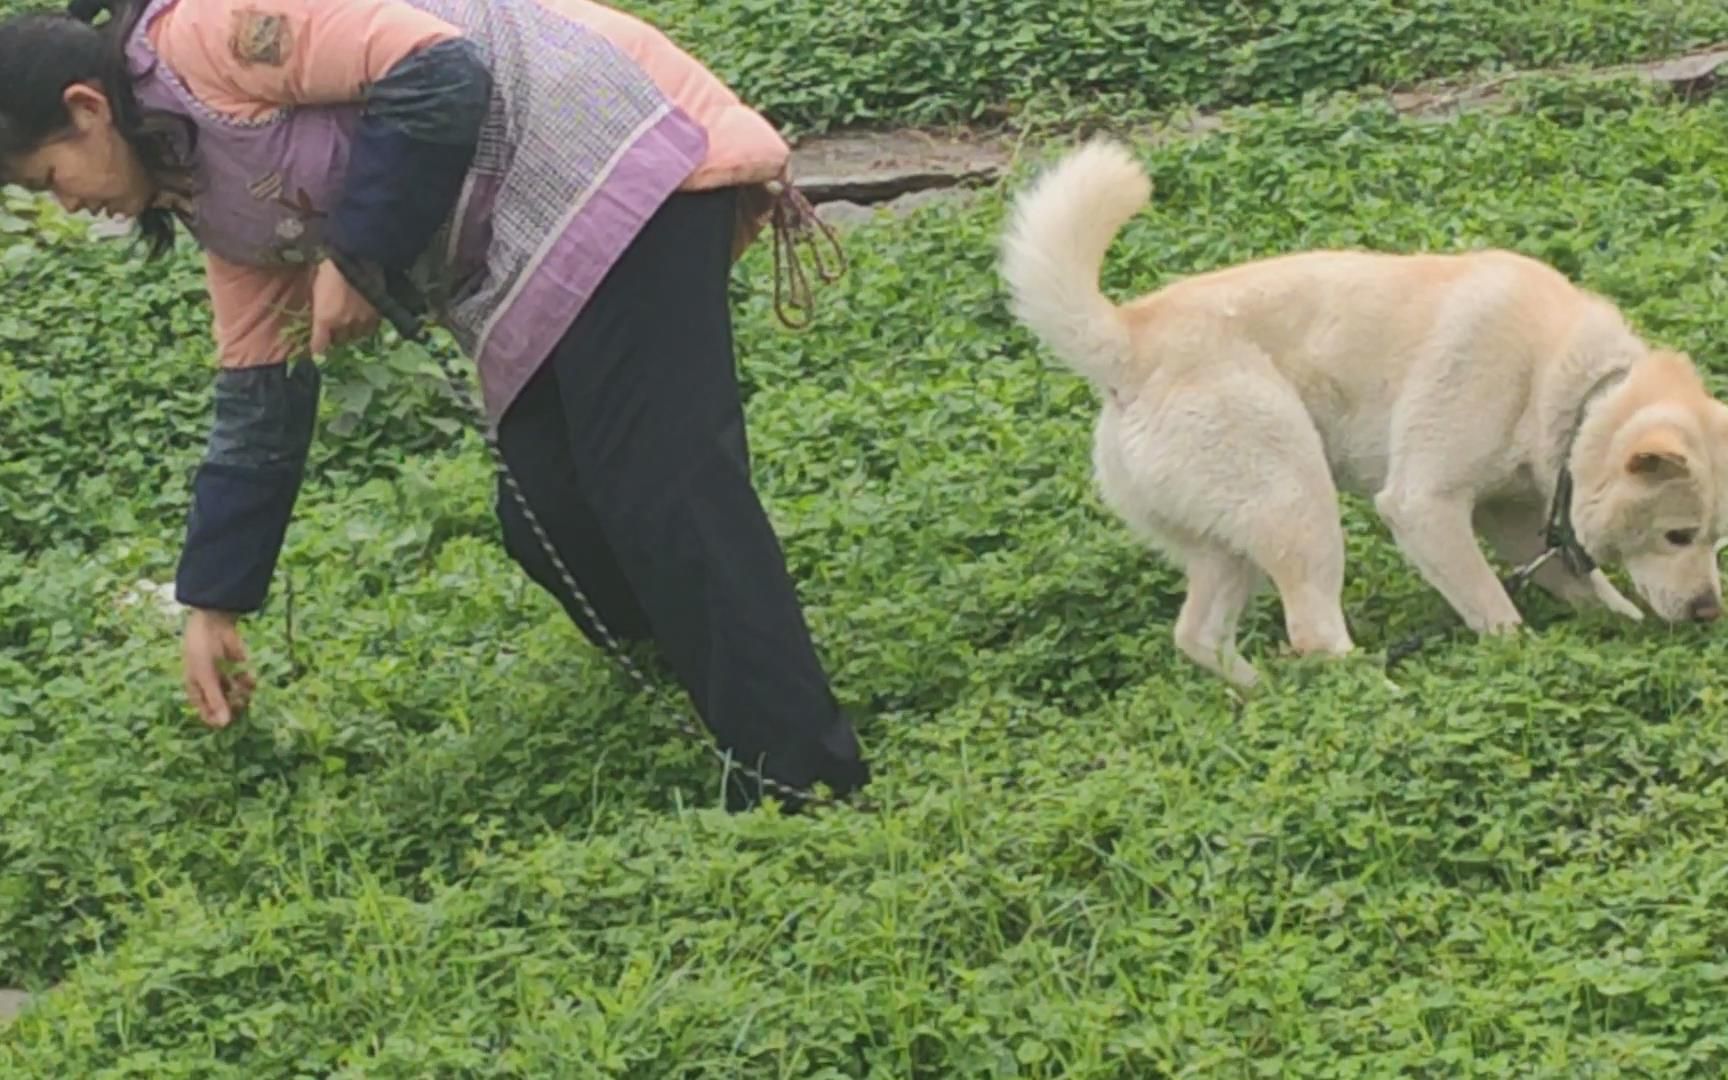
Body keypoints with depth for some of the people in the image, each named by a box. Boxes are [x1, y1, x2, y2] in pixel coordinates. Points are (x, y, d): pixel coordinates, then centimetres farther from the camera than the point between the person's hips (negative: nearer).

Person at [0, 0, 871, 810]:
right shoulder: (218, 205, 18)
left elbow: (439, 75, -21)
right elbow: (259, 402, 23)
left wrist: (355, 256, -12)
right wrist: (212, 608, 25)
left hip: (616, 156, -10)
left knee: (663, 483, -16)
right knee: (548, 517, 3)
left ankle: (806, 789, -18)